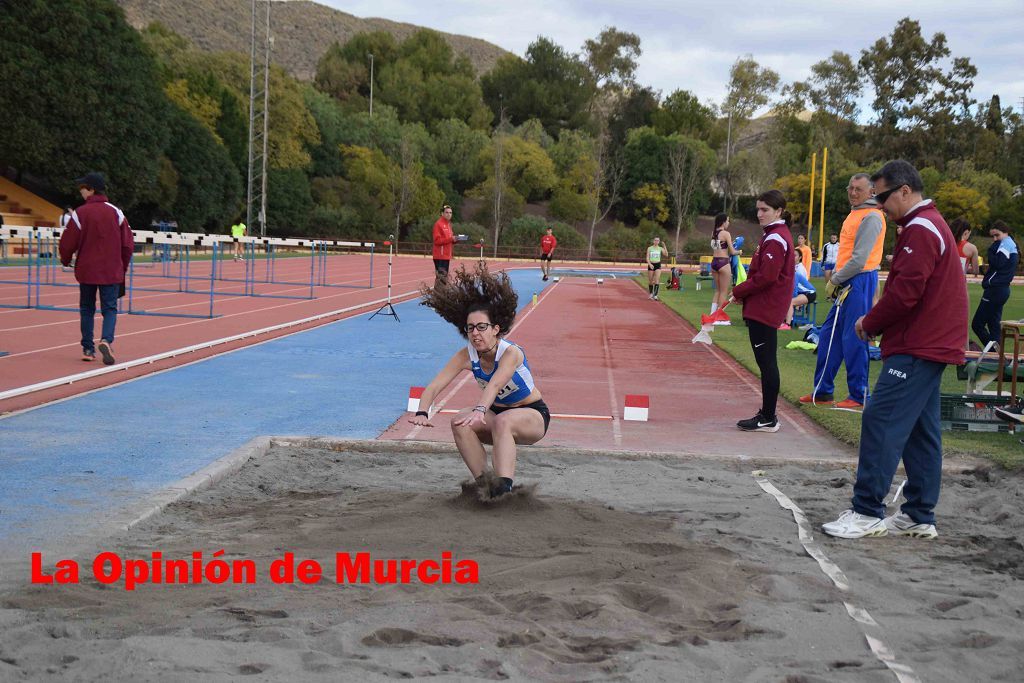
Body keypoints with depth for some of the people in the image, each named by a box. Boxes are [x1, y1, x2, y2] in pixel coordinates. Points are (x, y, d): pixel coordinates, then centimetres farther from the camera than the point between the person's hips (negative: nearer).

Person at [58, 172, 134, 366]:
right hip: (112, 272, 1)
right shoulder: (116, 212, -1)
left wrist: (66, 261, 14)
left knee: (87, 310, 12)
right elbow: (128, 244, 1)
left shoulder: (80, 213, -8)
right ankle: (107, 340, -20)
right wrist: (123, 267, 14)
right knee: (110, 308, 4)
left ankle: (88, 349, 12)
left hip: (86, 270, -1)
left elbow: (68, 242, -6)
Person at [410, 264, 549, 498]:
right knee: (460, 422, -23)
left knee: (503, 422, -38)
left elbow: (494, 384, -48)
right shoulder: (467, 355, -14)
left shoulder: (511, 353, -29)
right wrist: (422, 413, -42)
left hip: (533, 415, -5)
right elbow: (434, 386, -23)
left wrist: (479, 410, -66)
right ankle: (483, 484, -15)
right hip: (496, 412, 5)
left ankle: (504, 487, -42)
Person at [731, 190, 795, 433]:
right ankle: (767, 414, 20)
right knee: (766, 363, 13)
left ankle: (768, 419, -1)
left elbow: (766, 277, -21)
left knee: (766, 363, -6)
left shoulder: (775, 239, -15)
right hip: (763, 309, 10)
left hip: (764, 310, -10)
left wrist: (739, 291, -10)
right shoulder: (775, 235, 16)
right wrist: (743, 292, 7)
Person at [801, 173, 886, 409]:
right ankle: (823, 391, 19)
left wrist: (835, 280, -11)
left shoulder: (871, 217, -12)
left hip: (859, 282, -10)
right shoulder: (855, 213, 19)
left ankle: (858, 396, 3)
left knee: (853, 340, -6)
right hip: (847, 284, 10)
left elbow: (859, 259, -18)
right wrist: (836, 278, 13)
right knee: (829, 335, 12)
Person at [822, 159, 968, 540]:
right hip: (932, 344, 11)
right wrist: (878, 322, 9)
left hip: (916, 348, -11)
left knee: (882, 422, -10)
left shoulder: (920, 230, -14)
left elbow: (904, 292, -21)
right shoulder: (931, 225, 19)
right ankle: (920, 517, 16)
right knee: (921, 431, 11)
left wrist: (871, 324, -7)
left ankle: (867, 513, -8)